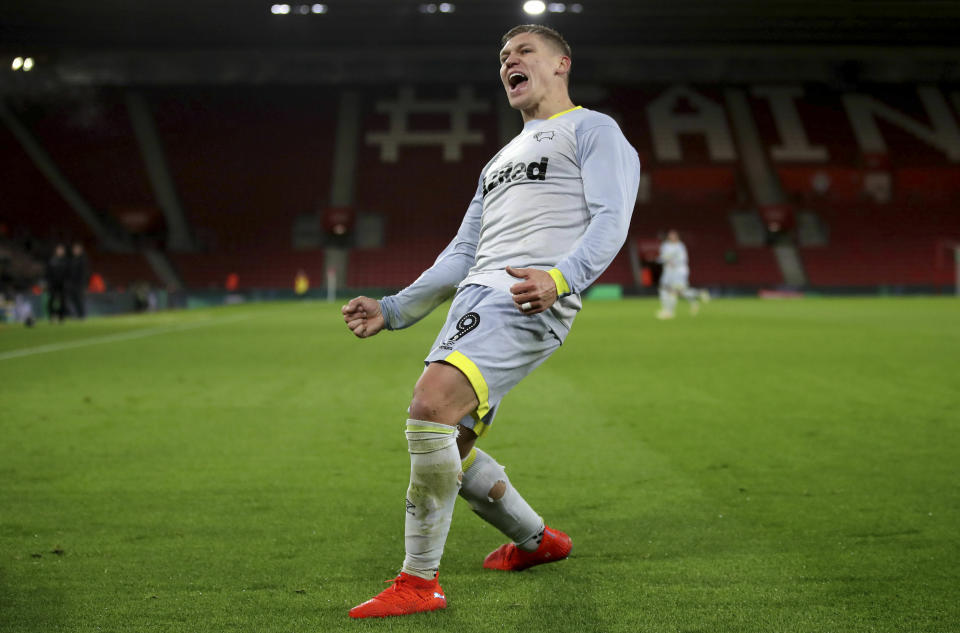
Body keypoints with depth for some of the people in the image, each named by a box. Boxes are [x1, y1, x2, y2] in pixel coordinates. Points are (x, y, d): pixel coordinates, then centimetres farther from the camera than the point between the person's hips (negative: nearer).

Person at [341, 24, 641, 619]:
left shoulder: (592, 128, 9)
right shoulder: (500, 162, 33)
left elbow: (610, 220, -7)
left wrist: (560, 278, -27)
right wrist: (391, 311, 20)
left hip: (529, 301, -9)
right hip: (476, 297, 9)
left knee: (431, 403, -27)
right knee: (447, 449, 6)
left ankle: (419, 581, -20)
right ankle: (537, 541, 30)